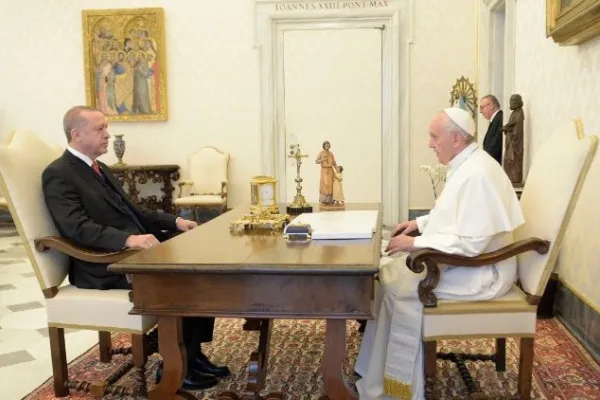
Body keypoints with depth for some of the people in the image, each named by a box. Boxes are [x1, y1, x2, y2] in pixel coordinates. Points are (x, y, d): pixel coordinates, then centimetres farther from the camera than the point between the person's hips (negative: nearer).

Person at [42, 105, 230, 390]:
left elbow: (130, 213, 21)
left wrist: (174, 221, 7)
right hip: (107, 267, -9)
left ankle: (193, 354, 2)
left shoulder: (99, 168, 18)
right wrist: (129, 239, -37)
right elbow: (78, 228, -24)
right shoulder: (58, 174, -10)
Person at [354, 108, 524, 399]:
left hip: (479, 272, -10)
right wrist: (420, 223, 10)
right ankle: (376, 376, 10)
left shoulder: (477, 174, -25)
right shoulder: (465, 166, 8)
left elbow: (470, 244, -29)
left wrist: (416, 243, -22)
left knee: (400, 288, -15)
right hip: (458, 260, 10)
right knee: (389, 275, 2)